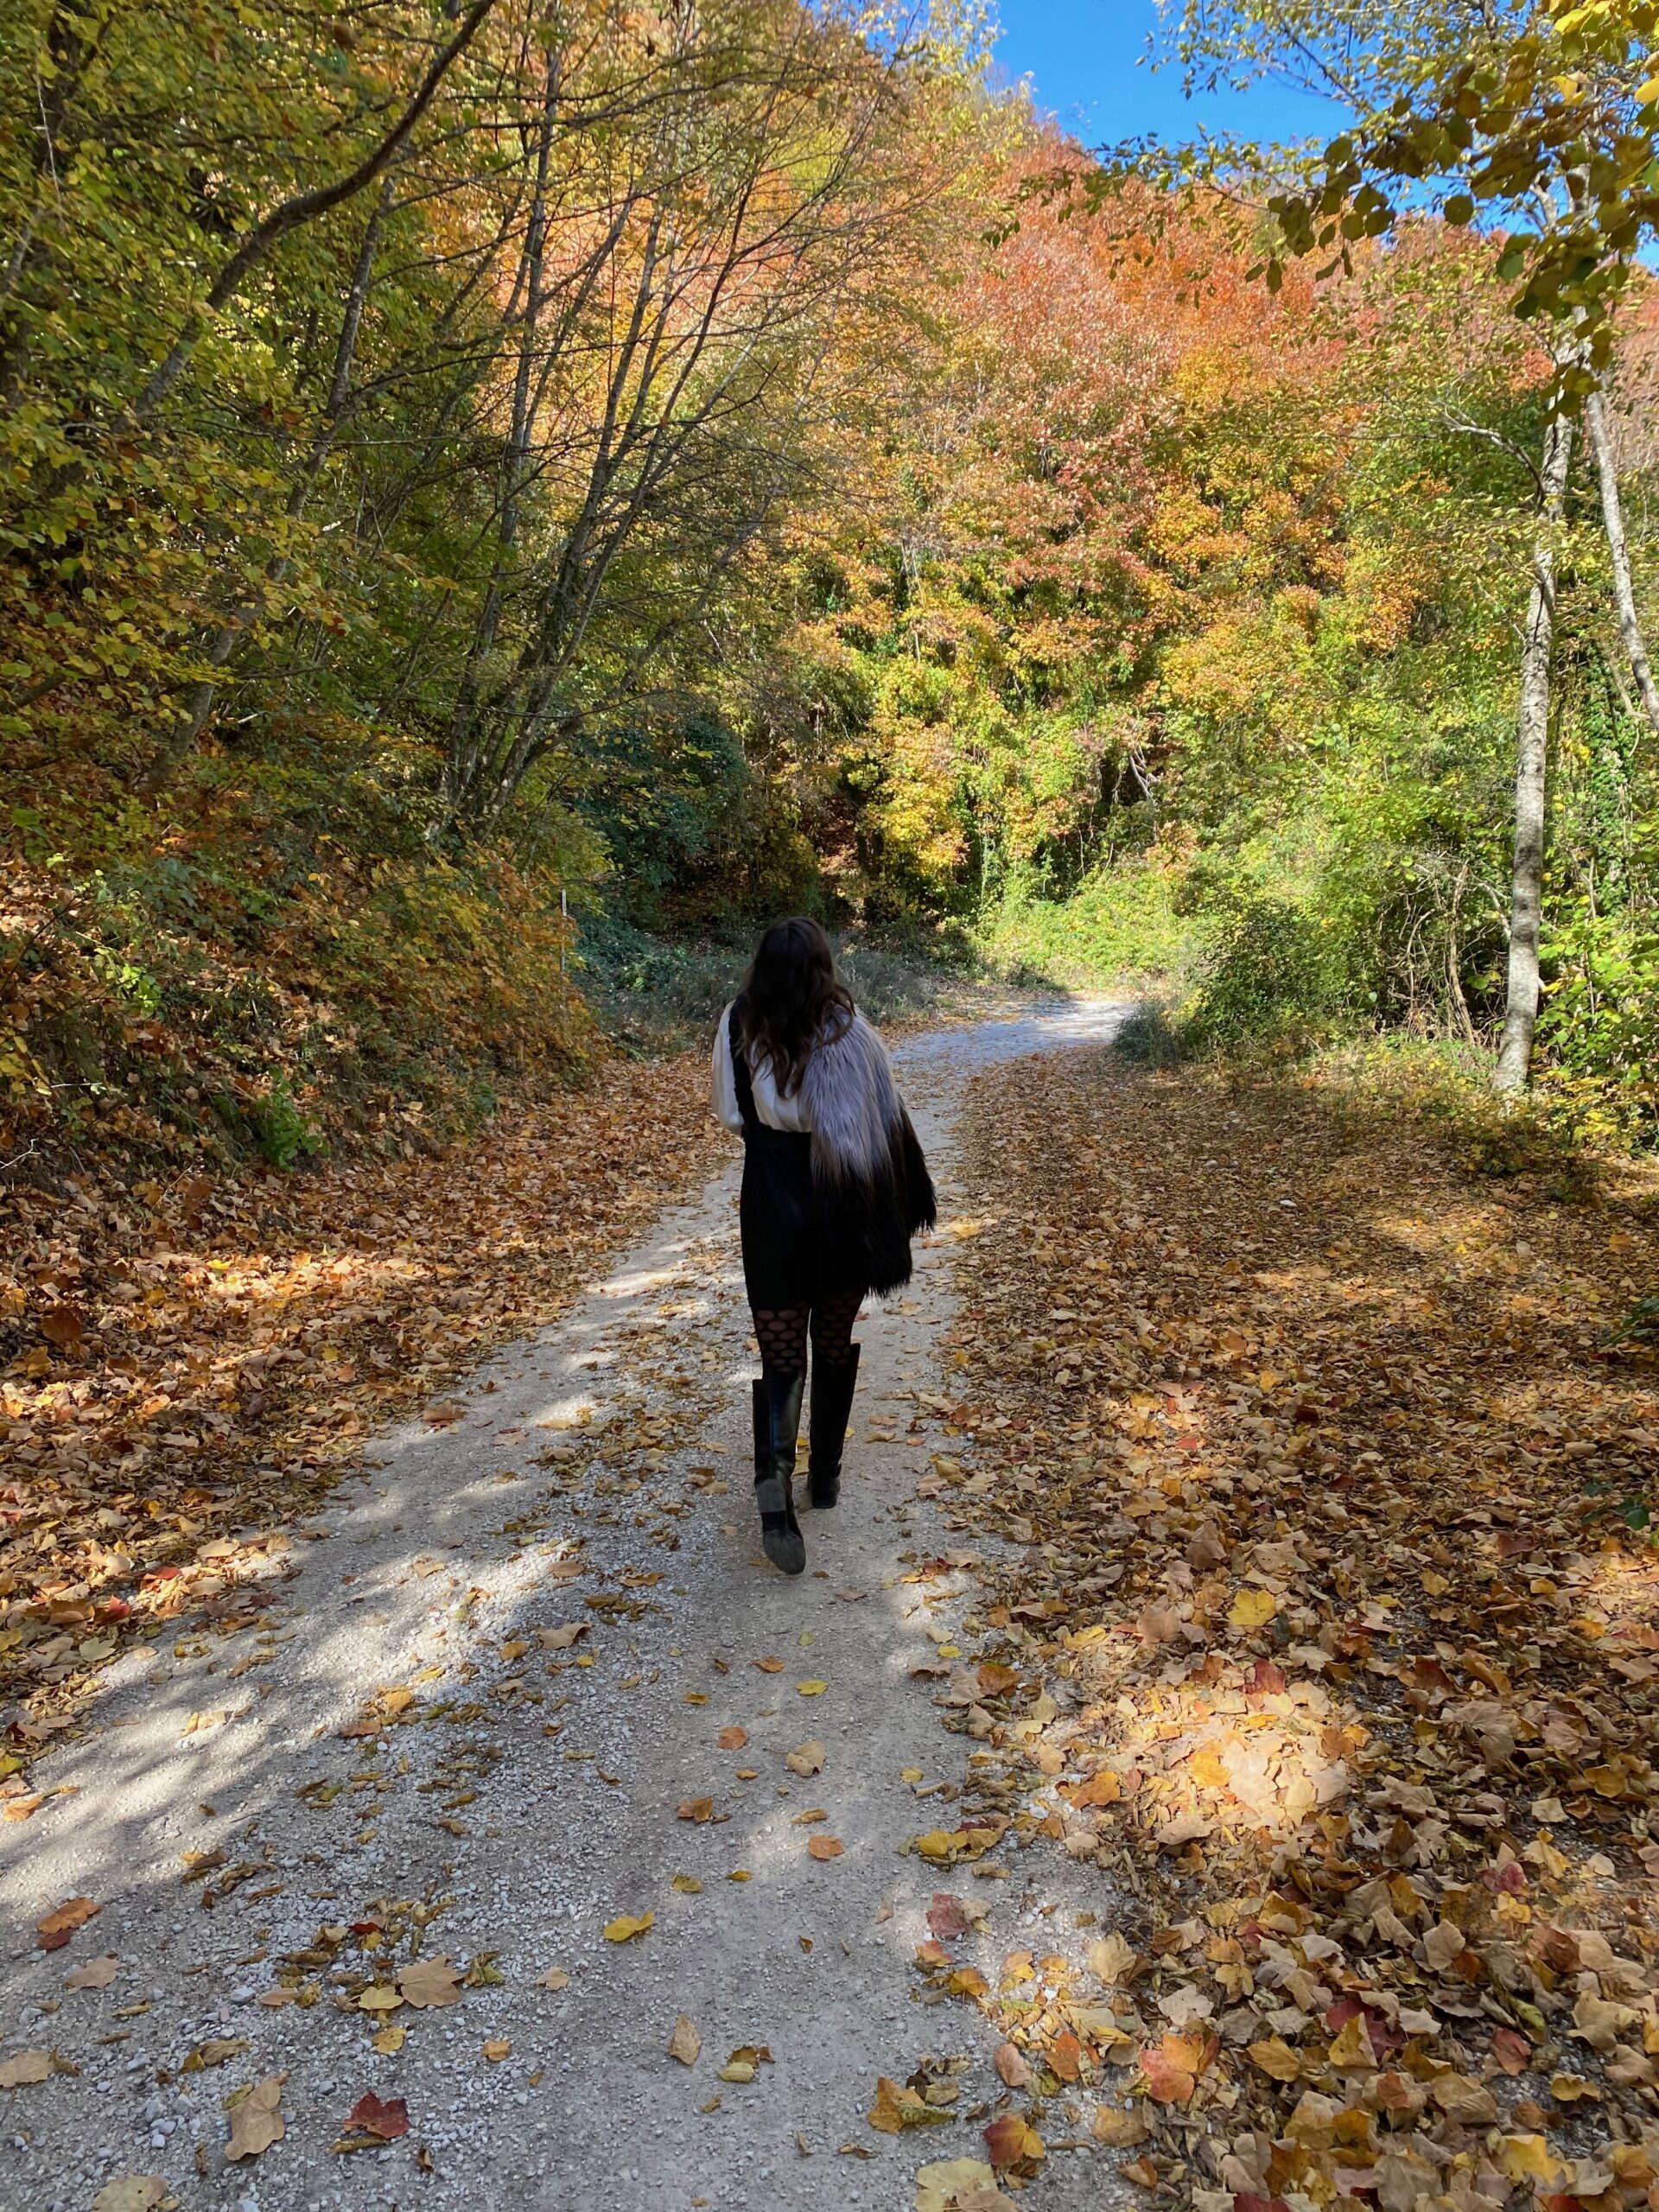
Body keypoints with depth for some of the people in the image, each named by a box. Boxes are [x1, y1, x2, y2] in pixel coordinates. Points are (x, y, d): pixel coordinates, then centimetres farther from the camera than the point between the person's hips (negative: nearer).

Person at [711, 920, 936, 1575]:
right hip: (844, 1208, 0)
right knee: (835, 1344, 18)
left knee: (780, 1353, 4)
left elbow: (730, 1115, 4)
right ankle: (825, 1474, 28)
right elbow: (887, 1118, -7)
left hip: (774, 1209, 0)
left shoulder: (739, 1026, -5)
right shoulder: (849, 1026, -9)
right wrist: (902, 1203, 2)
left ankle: (774, 1468, -20)